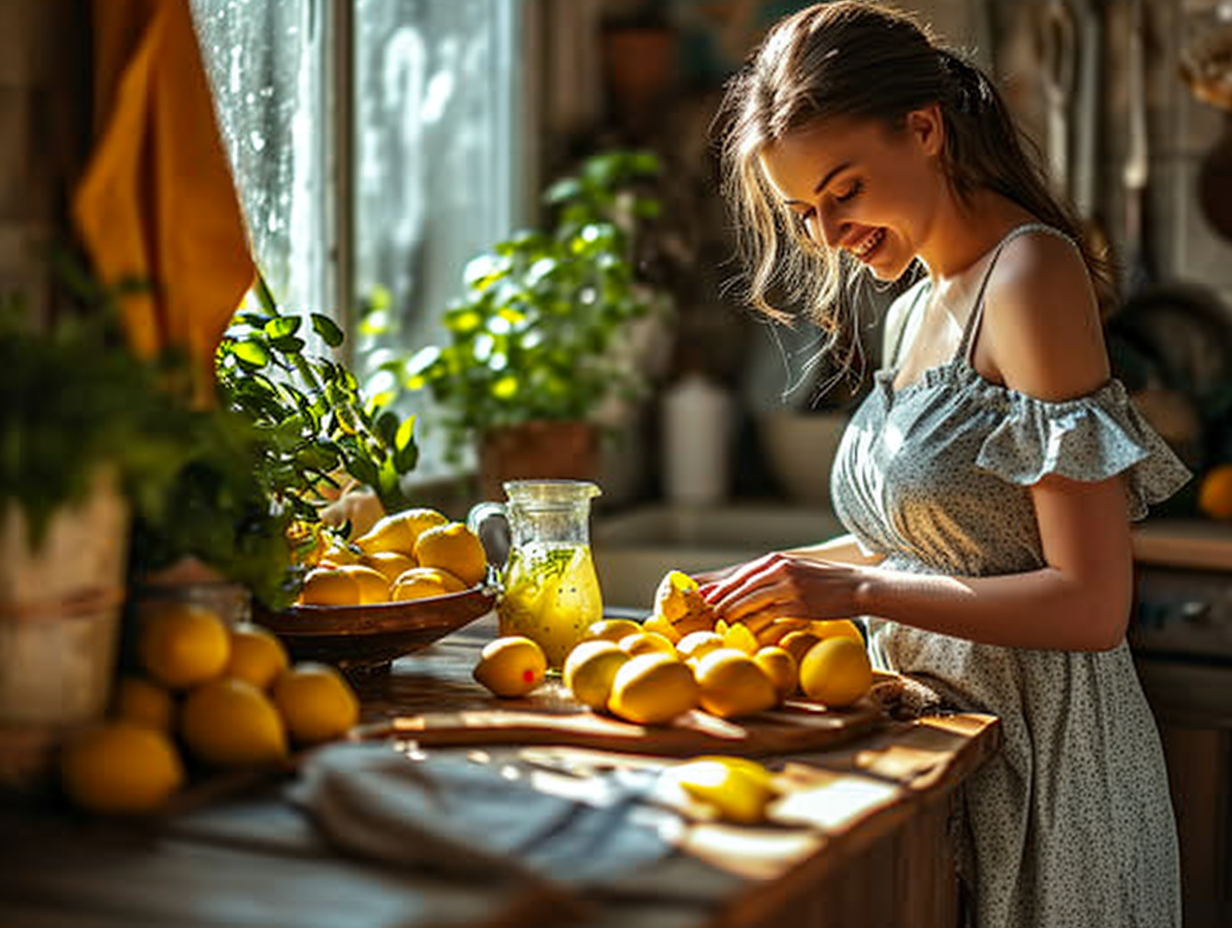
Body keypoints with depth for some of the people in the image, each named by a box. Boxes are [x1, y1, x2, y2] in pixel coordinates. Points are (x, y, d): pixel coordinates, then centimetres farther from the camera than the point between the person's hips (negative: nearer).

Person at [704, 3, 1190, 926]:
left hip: (1039, 757, -8)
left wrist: (857, 589, -22)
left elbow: (1091, 606, -21)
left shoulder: (1032, 272, -16)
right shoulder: (914, 313, 11)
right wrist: (791, 574, 6)